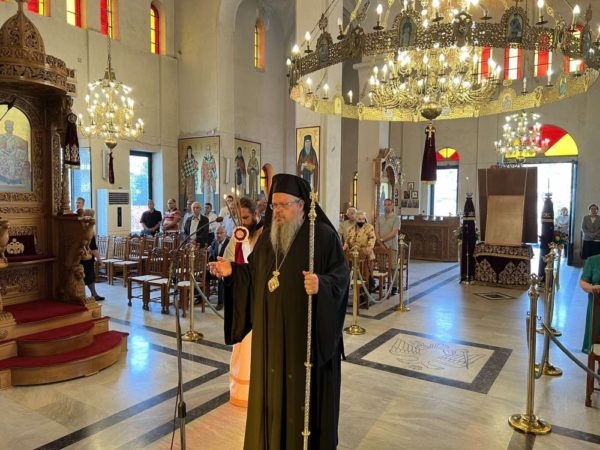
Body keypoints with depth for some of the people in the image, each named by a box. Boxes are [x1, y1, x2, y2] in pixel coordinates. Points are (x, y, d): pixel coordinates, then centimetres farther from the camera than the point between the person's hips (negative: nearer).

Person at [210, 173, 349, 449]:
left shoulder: (323, 234, -12)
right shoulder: (268, 235, 6)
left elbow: (341, 275, -16)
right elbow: (255, 273, 13)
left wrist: (321, 284, -34)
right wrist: (232, 271, -3)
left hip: (306, 331, -5)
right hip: (271, 332, 6)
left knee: (304, 392, 9)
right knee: (272, 389, 17)